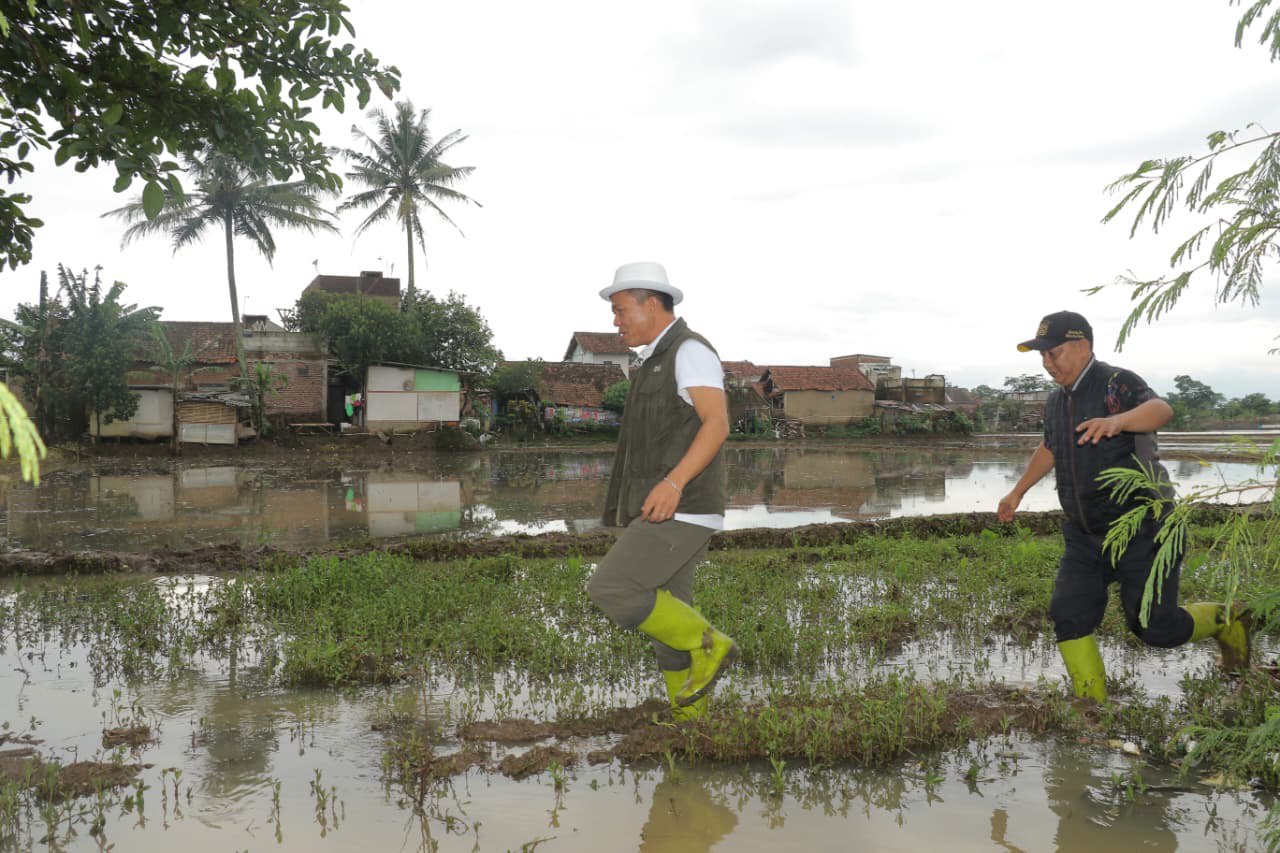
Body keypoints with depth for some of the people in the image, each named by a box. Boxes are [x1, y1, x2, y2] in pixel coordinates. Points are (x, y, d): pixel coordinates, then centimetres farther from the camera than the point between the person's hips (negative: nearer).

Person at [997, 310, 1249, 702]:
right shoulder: (1057, 400, 8)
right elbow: (1049, 448, 28)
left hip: (1142, 530, -7)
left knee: (1153, 627, 0)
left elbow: (1160, 410, -38)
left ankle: (1224, 622, 30)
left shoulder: (1117, 383, -16)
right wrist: (1018, 492, 36)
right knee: (1069, 615, -5)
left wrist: (1118, 420, -59)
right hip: (1085, 534, 7)